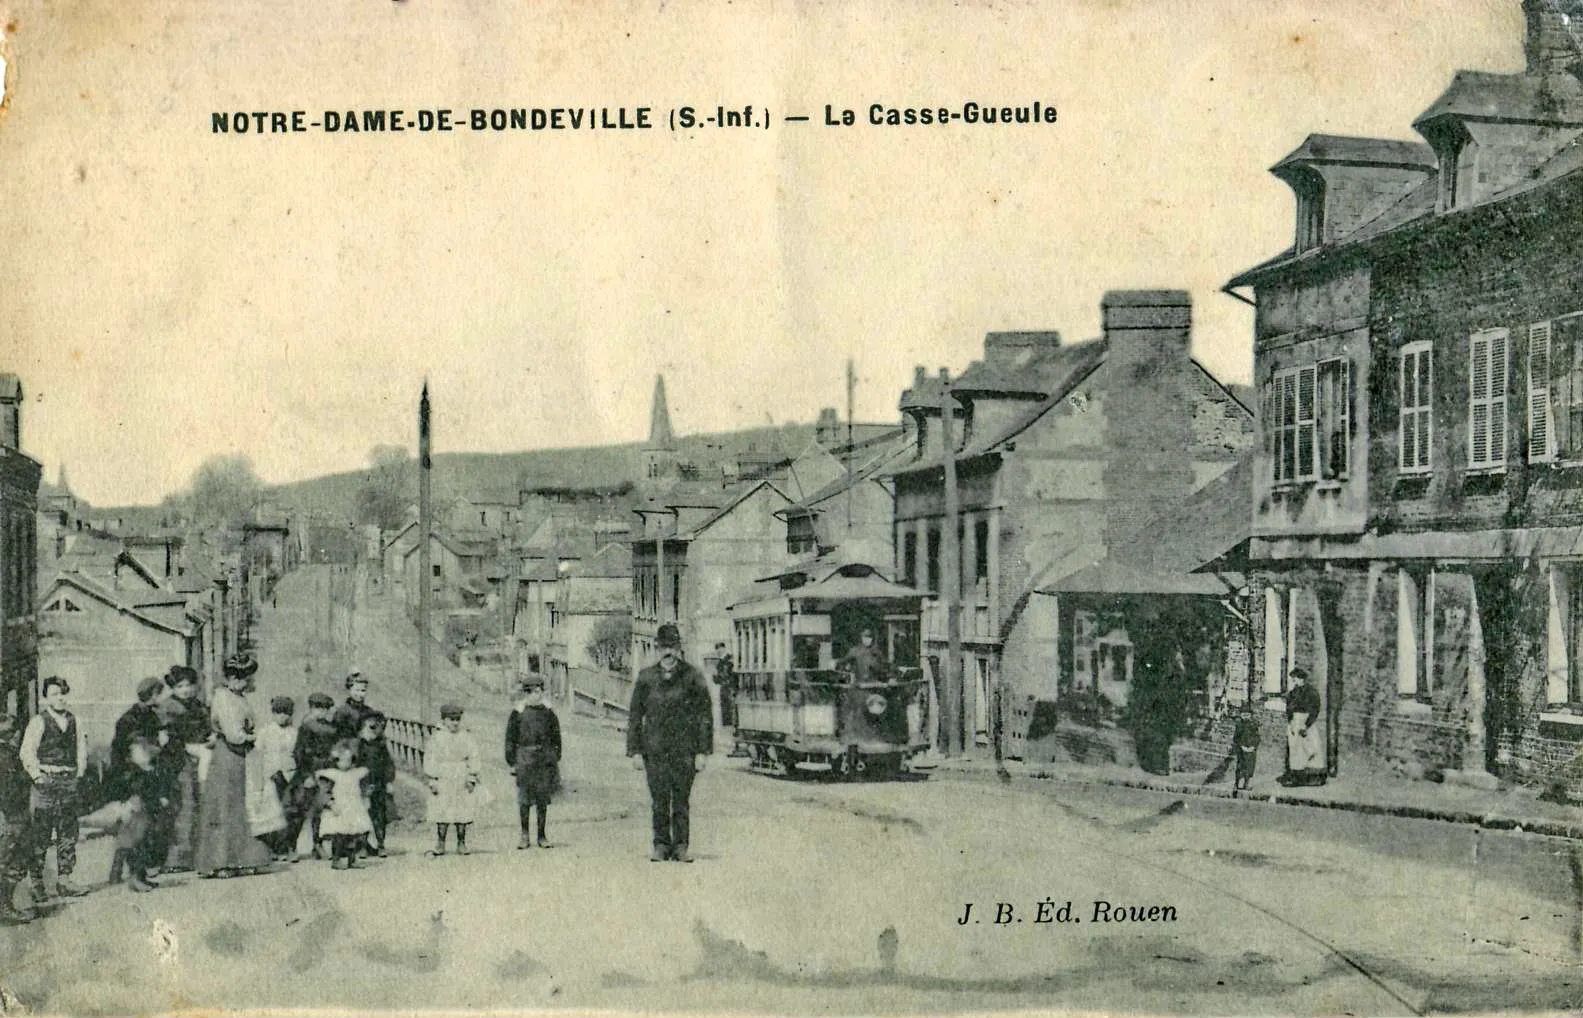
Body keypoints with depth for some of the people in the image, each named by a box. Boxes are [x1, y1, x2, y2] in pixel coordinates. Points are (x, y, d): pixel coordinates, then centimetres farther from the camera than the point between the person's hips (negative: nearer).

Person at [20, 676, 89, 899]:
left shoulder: (73, 721, 11)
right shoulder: (38, 722, -4)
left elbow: (81, 749, 21)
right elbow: (27, 753, -6)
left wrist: (79, 773, 13)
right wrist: (37, 776, -10)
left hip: (69, 783, 5)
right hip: (46, 782, -5)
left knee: (68, 834, 3)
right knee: (41, 835, -2)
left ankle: (64, 881, 7)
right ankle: (36, 882, 5)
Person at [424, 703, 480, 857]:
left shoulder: (466, 739, 6)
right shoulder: (436, 739, 0)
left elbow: (473, 758, 6)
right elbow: (430, 760, -1)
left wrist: (472, 778, -2)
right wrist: (432, 781, -6)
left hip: (462, 781, 2)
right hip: (443, 780, -2)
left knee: (462, 813, 2)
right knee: (442, 814, -3)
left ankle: (461, 844, 10)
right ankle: (440, 845, 2)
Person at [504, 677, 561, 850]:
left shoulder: (548, 713, 6)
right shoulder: (518, 714, 0)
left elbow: (556, 738, 13)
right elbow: (510, 739, 2)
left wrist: (556, 759, 9)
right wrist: (511, 762, -1)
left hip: (545, 759, 2)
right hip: (524, 758, -2)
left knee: (543, 799, 5)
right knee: (524, 799, -2)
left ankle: (541, 835, 13)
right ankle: (524, 835, 9)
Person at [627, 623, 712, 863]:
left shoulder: (691, 677, 1)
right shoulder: (646, 677, 6)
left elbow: (705, 715, 2)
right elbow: (634, 716, 9)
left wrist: (703, 751, -3)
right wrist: (635, 751, 3)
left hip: (684, 750, -1)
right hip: (654, 750, 1)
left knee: (682, 801, 1)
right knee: (659, 801, 3)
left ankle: (680, 847, 9)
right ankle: (660, 846, 12)